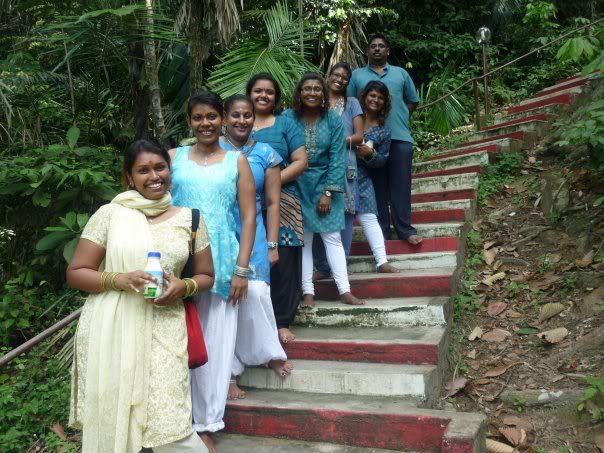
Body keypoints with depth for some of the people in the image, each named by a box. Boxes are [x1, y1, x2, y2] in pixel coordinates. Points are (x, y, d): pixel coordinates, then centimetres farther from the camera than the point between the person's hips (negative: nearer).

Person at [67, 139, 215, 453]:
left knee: (169, 424, -6)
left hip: (163, 331, 1)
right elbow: (75, 273, 2)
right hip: (111, 330, 0)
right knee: (110, 420, 6)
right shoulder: (109, 214, 1)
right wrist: (120, 279, -15)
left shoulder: (189, 219, 8)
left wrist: (183, 286, -7)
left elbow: (206, 276, 14)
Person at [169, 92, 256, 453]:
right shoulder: (174, 158, 8)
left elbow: (249, 216, 3)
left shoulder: (237, 161, 7)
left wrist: (241, 269, -5)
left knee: (217, 344, 5)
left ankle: (206, 424, 19)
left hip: (222, 264, 0)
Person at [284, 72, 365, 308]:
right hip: (297, 186, 0)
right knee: (303, 239, 4)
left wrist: (328, 192, -10)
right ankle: (308, 291, 10)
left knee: (333, 236, 0)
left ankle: (345, 290, 5)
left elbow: (337, 159, -5)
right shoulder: (288, 118, -6)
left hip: (325, 184, 0)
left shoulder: (333, 120, -3)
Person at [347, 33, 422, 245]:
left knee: (401, 186, -1)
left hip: (400, 137, 1)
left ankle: (405, 229, 3)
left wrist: (398, 117, 5)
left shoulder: (401, 73, 15)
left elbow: (412, 101, 18)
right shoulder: (357, 75, 11)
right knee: (377, 187, 3)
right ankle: (382, 231, 10)